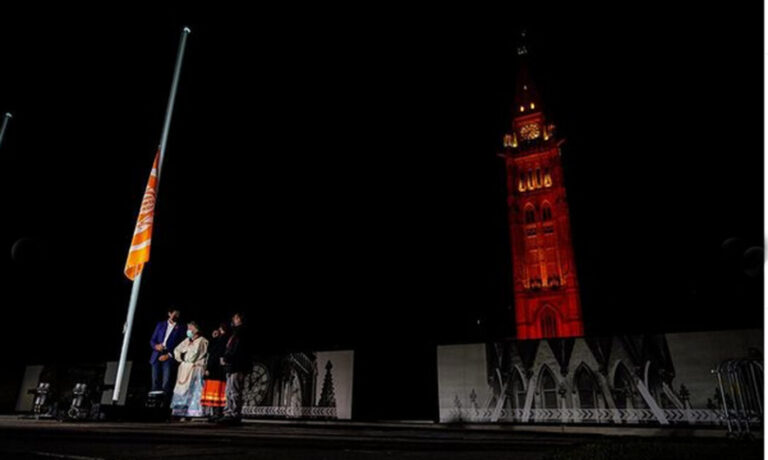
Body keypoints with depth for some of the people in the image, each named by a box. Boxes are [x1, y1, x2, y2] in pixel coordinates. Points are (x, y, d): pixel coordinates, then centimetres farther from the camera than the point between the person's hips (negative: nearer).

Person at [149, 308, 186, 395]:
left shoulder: (181, 328, 8)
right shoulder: (160, 324, 17)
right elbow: (152, 340, 15)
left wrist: (169, 355, -11)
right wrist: (156, 346, -7)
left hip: (169, 357, -3)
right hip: (157, 355, 3)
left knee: (166, 383, -11)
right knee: (155, 381, 0)